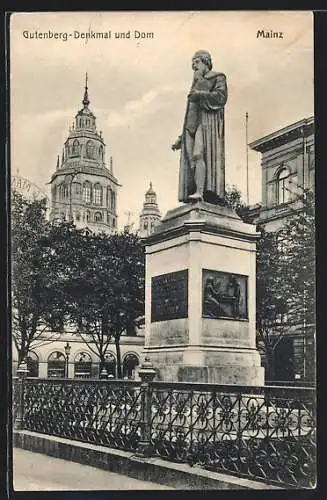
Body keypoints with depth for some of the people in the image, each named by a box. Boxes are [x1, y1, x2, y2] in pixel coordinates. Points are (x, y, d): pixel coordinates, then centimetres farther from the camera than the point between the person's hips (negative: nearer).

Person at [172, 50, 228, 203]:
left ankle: (200, 192, -35)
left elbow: (221, 97, -7)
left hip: (207, 121, -7)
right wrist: (181, 139, 20)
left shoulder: (218, 78, 13)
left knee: (198, 155, -26)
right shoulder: (196, 84, 32)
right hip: (191, 125, 7)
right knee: (190, 160, -9)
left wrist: (199, 94, -5)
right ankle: (192, 194, -17)